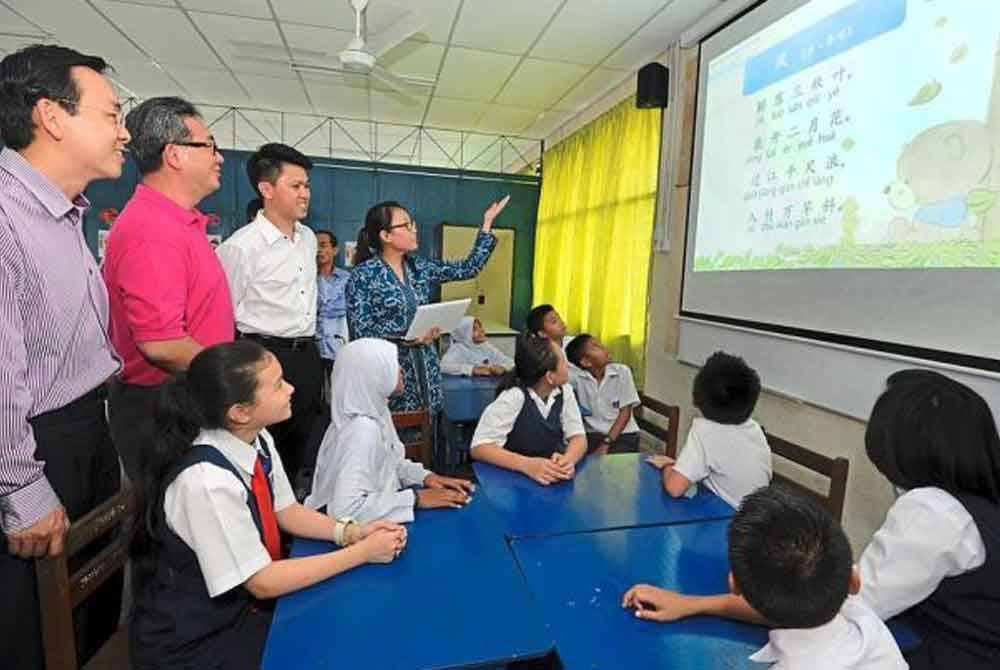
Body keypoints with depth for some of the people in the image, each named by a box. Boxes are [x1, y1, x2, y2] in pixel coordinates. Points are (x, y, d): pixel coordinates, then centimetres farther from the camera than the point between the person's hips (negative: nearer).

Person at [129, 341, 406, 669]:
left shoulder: (258, 439, -9)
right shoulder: (207, 482, -31)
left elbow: (286, 512, 4)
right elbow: (263, 582, -22)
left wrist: (351, 532, -10)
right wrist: (361, 552, -19)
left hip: (243, 605, 6)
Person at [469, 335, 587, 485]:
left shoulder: (564, 391, -5)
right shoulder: (513, 397, -20)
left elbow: (578, 437, -7)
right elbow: (479, 447, -24)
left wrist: (568, 459, -29)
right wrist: (527, 465, -38)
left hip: (553, 477, 4)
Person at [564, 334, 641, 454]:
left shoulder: (622, 372, -4)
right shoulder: (577, 377, -4)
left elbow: (625, 412, -5)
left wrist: (606, 443, -12)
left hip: (623, 434, -1)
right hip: (592, 435, 2)